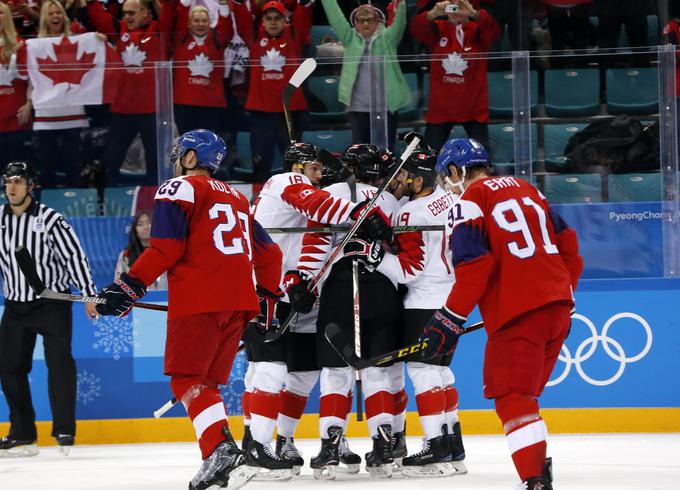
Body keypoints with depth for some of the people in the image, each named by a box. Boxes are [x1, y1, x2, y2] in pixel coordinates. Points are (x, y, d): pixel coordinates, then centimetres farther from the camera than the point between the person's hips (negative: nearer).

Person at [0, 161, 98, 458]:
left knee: (59, 361, -16)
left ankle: (64, 430, -10)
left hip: (52, 303, -5)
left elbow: (75, 255, -11)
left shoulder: (50, 219, -12)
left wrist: (89, 296, -14)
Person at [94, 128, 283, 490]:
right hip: (238, 302, 7)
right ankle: (221, 460, 0)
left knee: (188, 379, -9)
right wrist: (266, 300, 30)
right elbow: (269, 254, 26)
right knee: (207, 382, 11)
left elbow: (166, 250, -10)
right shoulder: (237, 199, 27)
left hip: (198, 301, -7)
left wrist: (129, 287, -9)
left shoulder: (179, 189, 2)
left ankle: (221, 451, -28)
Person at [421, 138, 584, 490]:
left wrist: (450, 319, -9)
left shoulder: (468, 203, -4)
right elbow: (567, 242, 19)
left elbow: (474, 268, -14)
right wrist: (566, 291, 30)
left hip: (517, 314, -8)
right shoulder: (526, 189, 18)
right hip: (557, 305, 8)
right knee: (524, 392, 20)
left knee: (512, 398, -8)